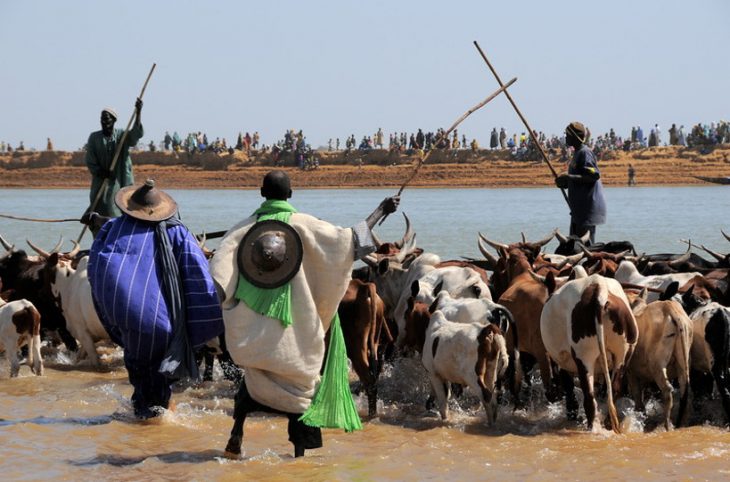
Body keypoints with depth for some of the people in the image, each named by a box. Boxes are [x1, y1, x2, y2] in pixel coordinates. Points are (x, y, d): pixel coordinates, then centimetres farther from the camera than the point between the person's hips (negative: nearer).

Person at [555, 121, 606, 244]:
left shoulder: (584, 153, -13)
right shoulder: (578, 152, 17)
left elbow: (594, 176, -23)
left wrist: (569, 178, -22)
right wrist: (565, 183, 9)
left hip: (588, 208, -11)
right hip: (579, 208, 11)